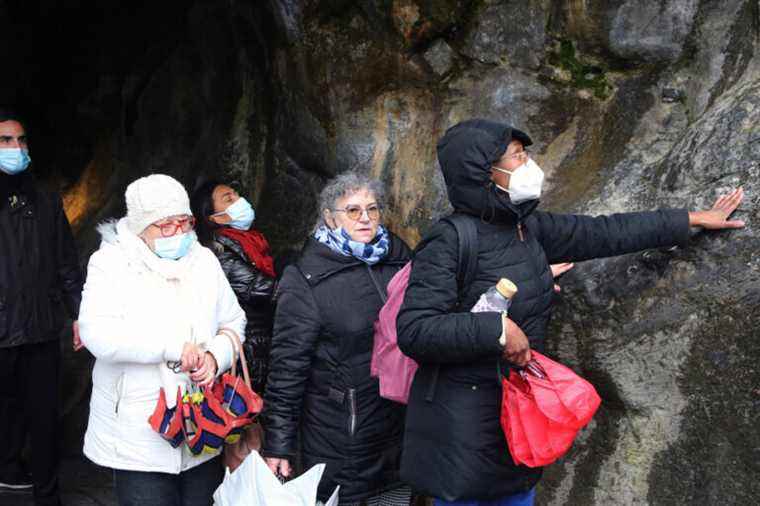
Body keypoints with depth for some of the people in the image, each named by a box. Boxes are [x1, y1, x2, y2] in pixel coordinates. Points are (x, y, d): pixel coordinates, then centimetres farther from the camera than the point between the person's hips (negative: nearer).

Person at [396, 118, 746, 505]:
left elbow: (604, 233, 11)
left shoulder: (529, 227, 4)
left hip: (520, 410, 8)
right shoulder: (449, 242, -19)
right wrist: (496, 328, -26)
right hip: (463, 419, -7)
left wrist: (693, 219, 18)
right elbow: (412, 330, -24)